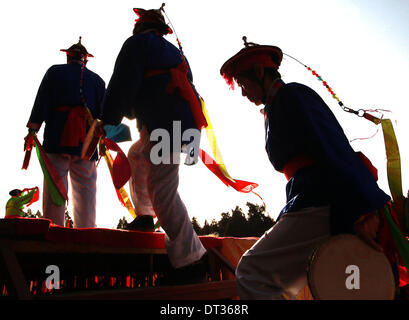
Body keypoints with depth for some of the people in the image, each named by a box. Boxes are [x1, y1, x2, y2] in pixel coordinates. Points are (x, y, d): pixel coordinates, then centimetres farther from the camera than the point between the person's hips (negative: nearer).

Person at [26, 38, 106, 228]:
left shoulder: (55, 72, 13)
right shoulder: (97, 80, 18)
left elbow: (41, 103, 4)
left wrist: (32, 130, 2)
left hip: (57, 140, -2)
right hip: (86, 141, 2)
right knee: (85, 189, 4)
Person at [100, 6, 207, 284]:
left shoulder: (137, 44, 6)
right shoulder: (174, 52, 29)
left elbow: (123, 85, -6)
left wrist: (108, 121, 2)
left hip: (166, 125, -9)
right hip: (185, 123, 10)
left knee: (162, 191, -12)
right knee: (138, 155, 30)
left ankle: (191, 261, -14)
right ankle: (145, 217, 29)